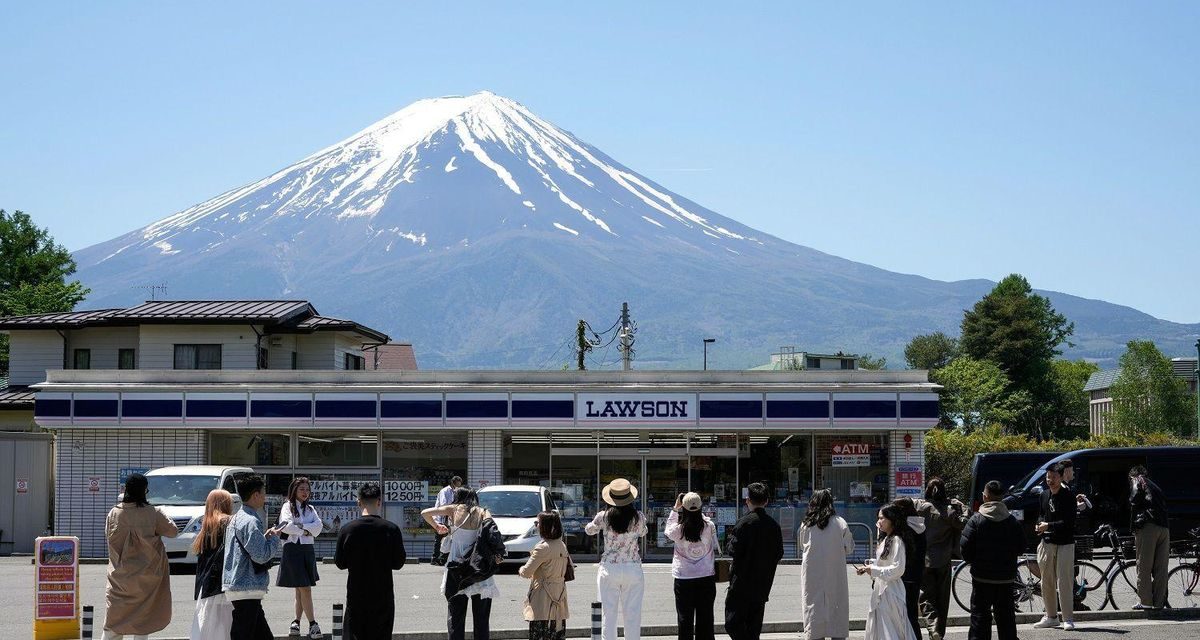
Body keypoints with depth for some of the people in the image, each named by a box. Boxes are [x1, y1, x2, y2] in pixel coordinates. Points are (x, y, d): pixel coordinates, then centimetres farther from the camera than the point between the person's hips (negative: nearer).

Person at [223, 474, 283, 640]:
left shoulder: (237, 518, 15)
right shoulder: (250, 521, -17)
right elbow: (261, 556, -21)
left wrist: (265, 536, 11)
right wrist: (274, 538, -6)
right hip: (247, 589, -10)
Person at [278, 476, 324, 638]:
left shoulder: (310, 509, 15)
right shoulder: (288, 506, 0)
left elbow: (318, 526, 0)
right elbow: (285, 525, -16)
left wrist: (300, 525, -13)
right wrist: (305, 531, -8)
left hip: (308, 550, 5)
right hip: (293, 549, -5)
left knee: (301, 590, 8)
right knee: (305, 588, -9)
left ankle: (296, 622, 15)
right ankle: (313, 624, -9)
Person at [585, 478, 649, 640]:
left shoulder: (604, 517, -6)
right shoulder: (638, 517, -6)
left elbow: (589, 530, 13)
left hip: (609, 570, 0)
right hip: (633, 570, 0)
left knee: (608, 615, 4)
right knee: (633, 615, 5)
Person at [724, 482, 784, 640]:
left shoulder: (744, 522, -14)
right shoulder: (774, 525, 4)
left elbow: (733, 550, -16)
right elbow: (779, 554, 8)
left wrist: (729, 538, 3)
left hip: (742, 583, -6)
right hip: (763, 585, 6)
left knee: (733, 624, -5)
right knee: (754, 627, 14)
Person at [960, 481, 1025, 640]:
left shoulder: (976, 519, -10)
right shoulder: (1012, 521, 0)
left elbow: (965, 546, -12)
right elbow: (1021, 548, 4)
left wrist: (971, 561, 7)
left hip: (982, 575, -3)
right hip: (1006, 576, 3)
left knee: (980, 615, 2)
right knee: (1006, 615, 11)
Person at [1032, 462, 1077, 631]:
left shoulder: (1068, 495, -10)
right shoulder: (1045, 495, 12)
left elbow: (1069, 522, -15)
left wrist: (1049, 526, -17)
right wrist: (1040, 524, 3)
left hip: (1065, 544, -7)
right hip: (1047, 542, 7)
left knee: (1064, 582, -9)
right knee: (1047, 582, 9)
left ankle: (1068, 618, -5)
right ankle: (1051, 617, 19)